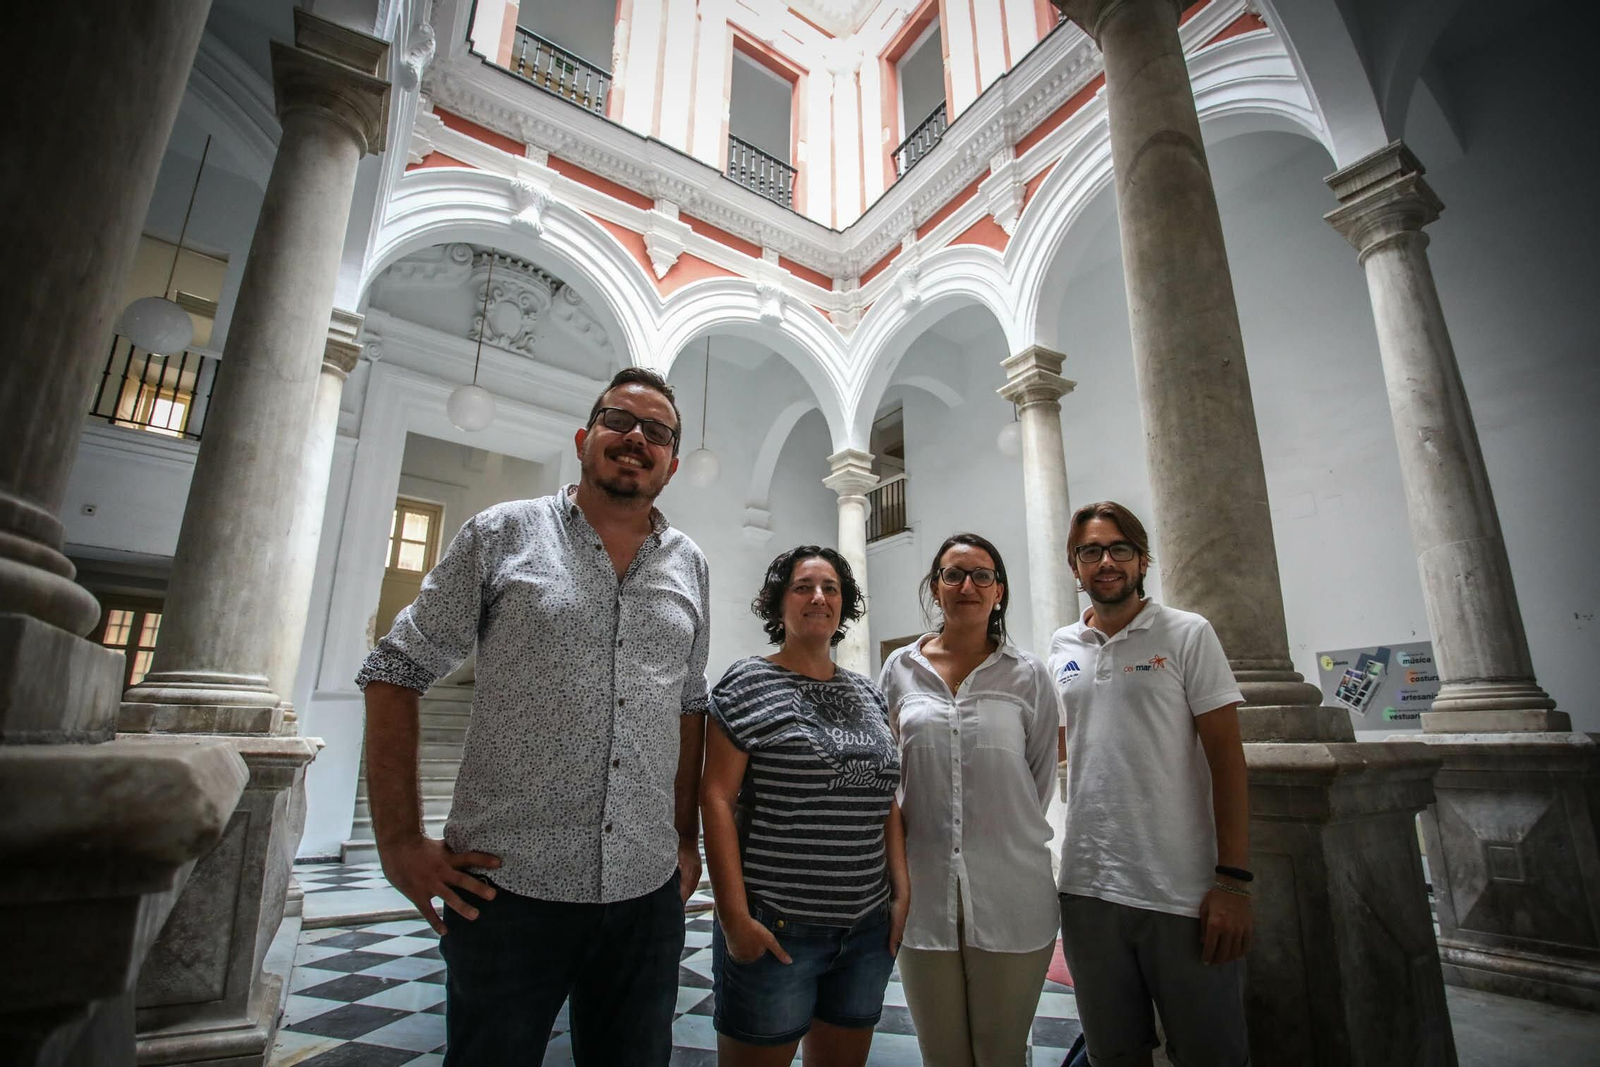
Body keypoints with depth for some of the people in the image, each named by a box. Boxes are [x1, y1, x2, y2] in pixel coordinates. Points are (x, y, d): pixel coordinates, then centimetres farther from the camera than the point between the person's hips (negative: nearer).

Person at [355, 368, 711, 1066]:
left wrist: (687, 840, 11)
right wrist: (399, 841, -5)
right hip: (508, 886, -3)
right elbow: (394, 672, -1)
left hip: (648, 892, 4)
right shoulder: (504, 533, -3)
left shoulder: (689, 567, 7)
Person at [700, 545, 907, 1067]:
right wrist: (735, 917, -15)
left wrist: (901, 893, 6)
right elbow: (717, 799, -11)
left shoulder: (868, 694, 10)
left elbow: (887, 801, 13)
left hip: (868, 927, 6)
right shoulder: (748, 683, -7)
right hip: (775, 928, -5)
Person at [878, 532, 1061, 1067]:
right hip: (925, 888, 1)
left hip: (1012, 895, -1)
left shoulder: (1028, 674, -1)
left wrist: (1005, 839, 8)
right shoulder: (901, 669, 3)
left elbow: (1041, 778, 7)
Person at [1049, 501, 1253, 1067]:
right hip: (1087, 889, 4)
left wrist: (1233, 879, -12)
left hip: (1184, 892, -3)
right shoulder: (1062, 648, 8)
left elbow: (1227, 758, -7)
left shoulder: (1187, 634, -3)